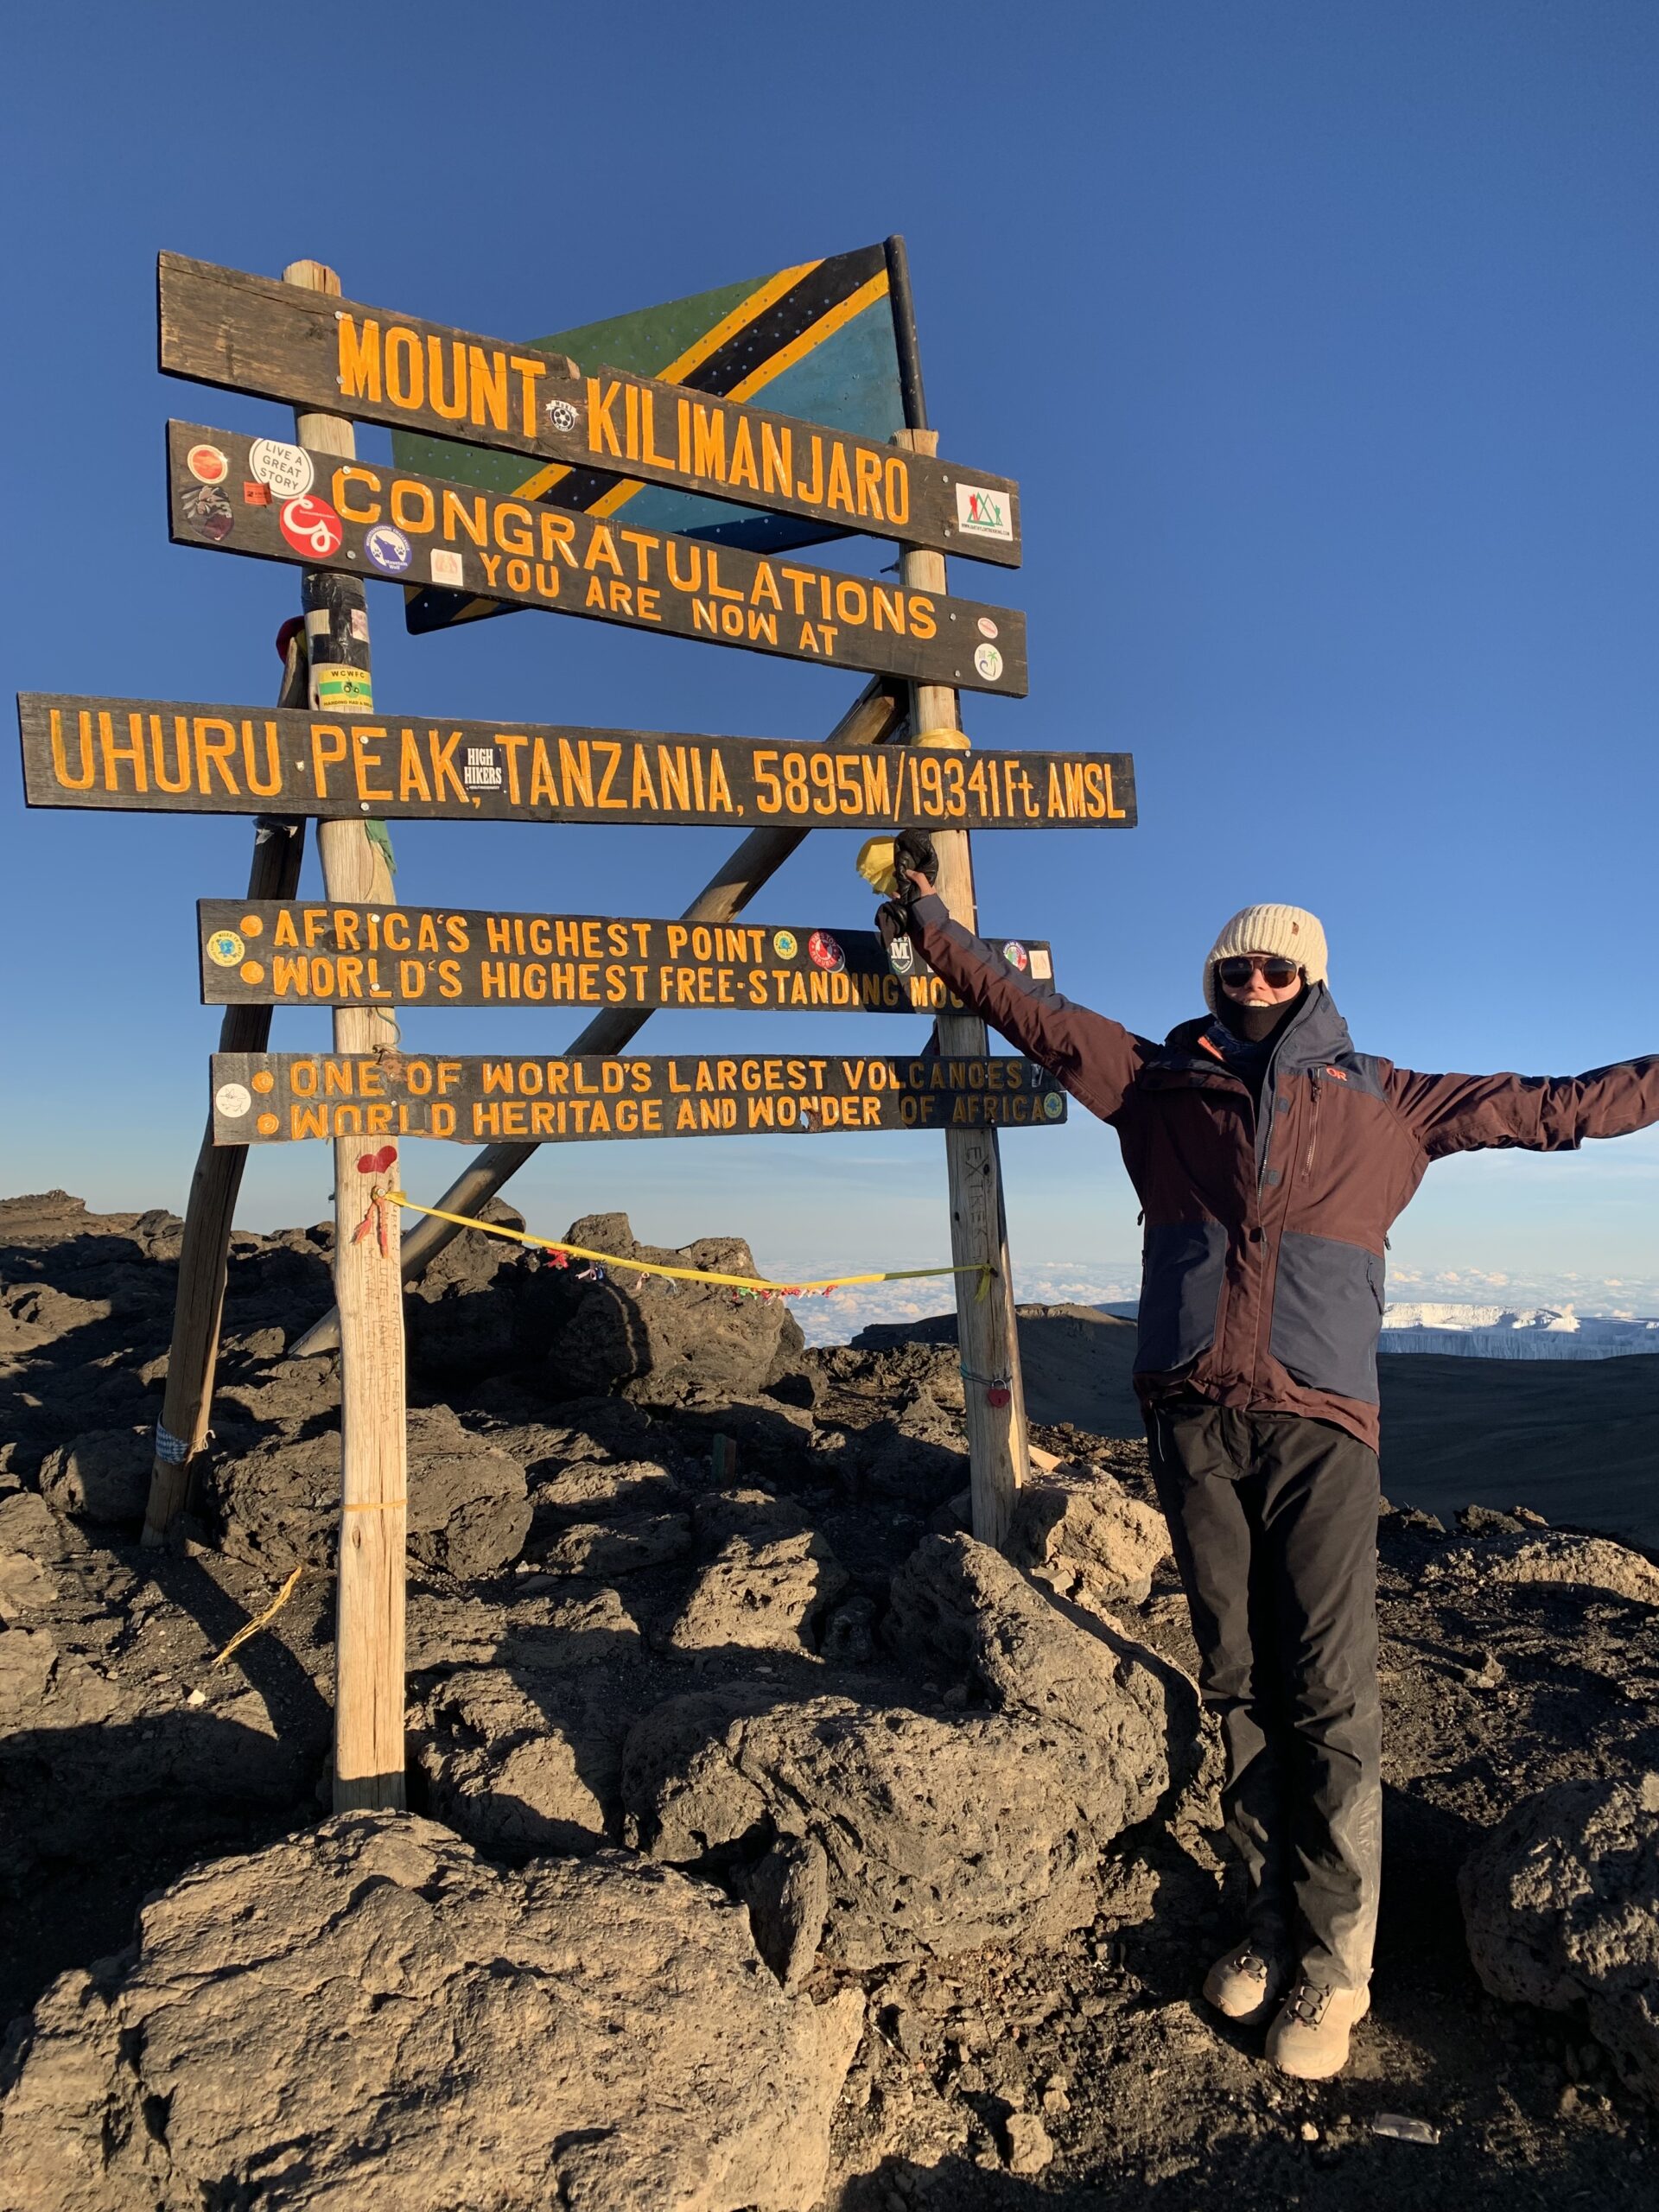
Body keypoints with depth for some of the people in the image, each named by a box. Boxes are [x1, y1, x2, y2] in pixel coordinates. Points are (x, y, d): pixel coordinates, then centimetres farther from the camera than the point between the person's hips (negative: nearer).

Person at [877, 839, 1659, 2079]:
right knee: (1238, 1686, 8)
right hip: (1192, 1417, 1)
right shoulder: (1158, 1082, 15)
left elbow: (1557, 1108, 17)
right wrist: (930, 921, 15)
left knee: (1330, 1699, -4)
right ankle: (1273, 1926, 23)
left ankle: (1332, 1965, 10)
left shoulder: (1385, 1101, 13)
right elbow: (1032, 1011, 16)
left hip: (1319, 1421, -1)